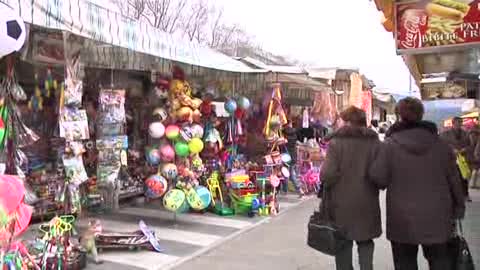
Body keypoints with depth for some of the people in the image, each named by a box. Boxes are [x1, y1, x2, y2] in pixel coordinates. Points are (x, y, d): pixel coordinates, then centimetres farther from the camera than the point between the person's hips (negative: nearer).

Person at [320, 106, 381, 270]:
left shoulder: (336, 142, -10)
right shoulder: (374, 142, -1)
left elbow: (328, 174, -17)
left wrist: (325, 183, 3)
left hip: (341, 202, -2)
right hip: (366, 202, 2)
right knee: (365, 241, 18)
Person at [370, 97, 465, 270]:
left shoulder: (390, 144, -11)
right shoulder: (440, 143, 0)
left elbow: (378, 178, -13)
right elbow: (454, 179, 5)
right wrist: (459, 207, 16)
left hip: (403, 219, -3)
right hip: (437, 217, 3)